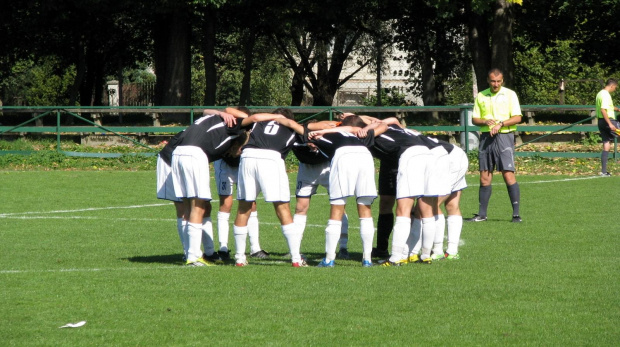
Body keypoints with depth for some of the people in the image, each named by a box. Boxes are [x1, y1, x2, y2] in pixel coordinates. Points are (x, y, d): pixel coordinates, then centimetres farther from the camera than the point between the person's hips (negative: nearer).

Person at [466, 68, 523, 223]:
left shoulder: (510, 95, 2)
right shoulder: (481, 96, 12)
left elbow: (517, 117, -4)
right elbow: (474, 119, 13)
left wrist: (500, 124, -17)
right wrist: (485, 121, -8)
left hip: (504, 136, -4)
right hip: (485, 137, 4)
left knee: (508, 175, -11)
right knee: (485, 178, 5)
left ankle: (516, 214, -9)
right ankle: (482, 214, 12)